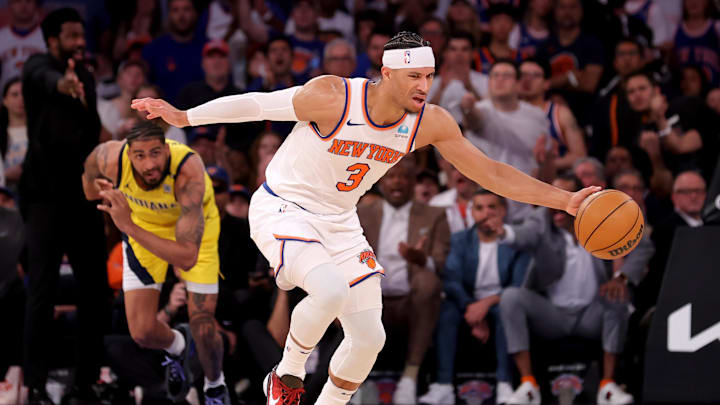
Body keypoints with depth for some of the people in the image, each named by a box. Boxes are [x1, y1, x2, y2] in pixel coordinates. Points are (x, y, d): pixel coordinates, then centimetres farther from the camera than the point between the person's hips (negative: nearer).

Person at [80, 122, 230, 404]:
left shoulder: (189, 173, -44)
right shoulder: (110, 158, -34)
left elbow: (187, 258, -50)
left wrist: (128, 226, -55)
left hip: (193, 225, -2)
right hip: (142, 224, 3)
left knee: (203, 329, -9)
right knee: (142, 333, -6)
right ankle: (176, 347, 33)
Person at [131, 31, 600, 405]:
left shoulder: (430, 122, -12)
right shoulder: (332, 97, -26)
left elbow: (492, 173, -6)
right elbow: (257, 104, -13)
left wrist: (564, 200, -13)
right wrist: (184, 117, -12)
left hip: (339, 224, 6)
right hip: (282, 210, -6)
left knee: (369, 337, -1)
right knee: (330, 289, -33)